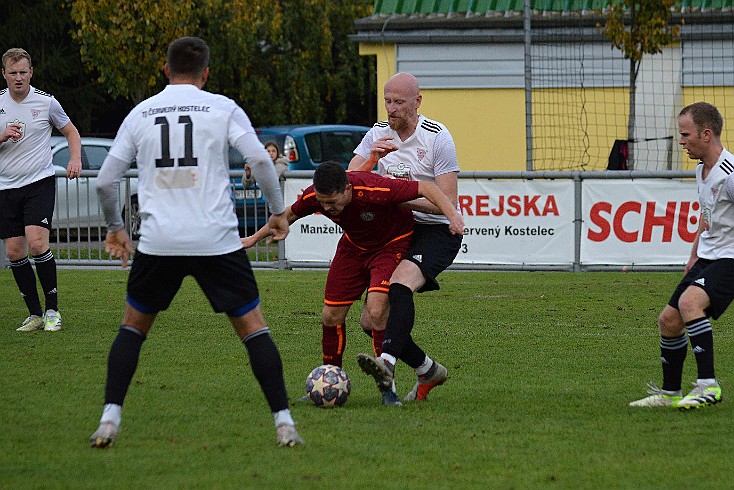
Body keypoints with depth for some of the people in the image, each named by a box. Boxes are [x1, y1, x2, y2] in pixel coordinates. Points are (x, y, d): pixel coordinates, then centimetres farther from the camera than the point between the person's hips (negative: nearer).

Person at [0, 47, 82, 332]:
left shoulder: (46, 102, -2)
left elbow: (71, 131, 12)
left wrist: (75, 159, -4)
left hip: (40, 183, -4)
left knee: (37, 243, -19)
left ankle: (52, 310, -8)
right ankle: (35, 314, 10)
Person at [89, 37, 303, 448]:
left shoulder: (140, 113, 9)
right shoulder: (223, 109, 3)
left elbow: (106, 181, 11)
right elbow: (261, 160, -7)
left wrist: (116, 228, 26)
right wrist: (279, 212, 7)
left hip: (158, 241, 2)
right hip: (217, 240, -2)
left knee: (133, 327, 18)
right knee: (253, 326, 6)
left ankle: (110, 419, 7)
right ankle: (284, 422, -1)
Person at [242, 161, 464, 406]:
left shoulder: (375, 190, -38)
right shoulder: (312, 197, -22)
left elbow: (426, 188, -29)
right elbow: (290, 214, 2)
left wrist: (452, 214, -42)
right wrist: (255, 237, 11)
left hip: (392, 244, -5)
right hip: (354, 245, 5)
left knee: (375, 313, -22)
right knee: (331, 315, 1)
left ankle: (387, 387, -10)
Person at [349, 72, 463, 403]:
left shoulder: (436, 137, -10)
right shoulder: (379, 134, 7)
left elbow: (447, 202, -14)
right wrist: (371, 158, -20)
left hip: (437, 231, -6)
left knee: (400, 285, -35)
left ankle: (387, 364, -52)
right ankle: (429, 371, 17)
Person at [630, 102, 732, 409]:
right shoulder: (702, 170, 10)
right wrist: (694, 256, 26)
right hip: (707, 258, 10)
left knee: (689, 301, -32)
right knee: (668, 320, 8)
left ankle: (708, 385, -31)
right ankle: (669, 393, 24)